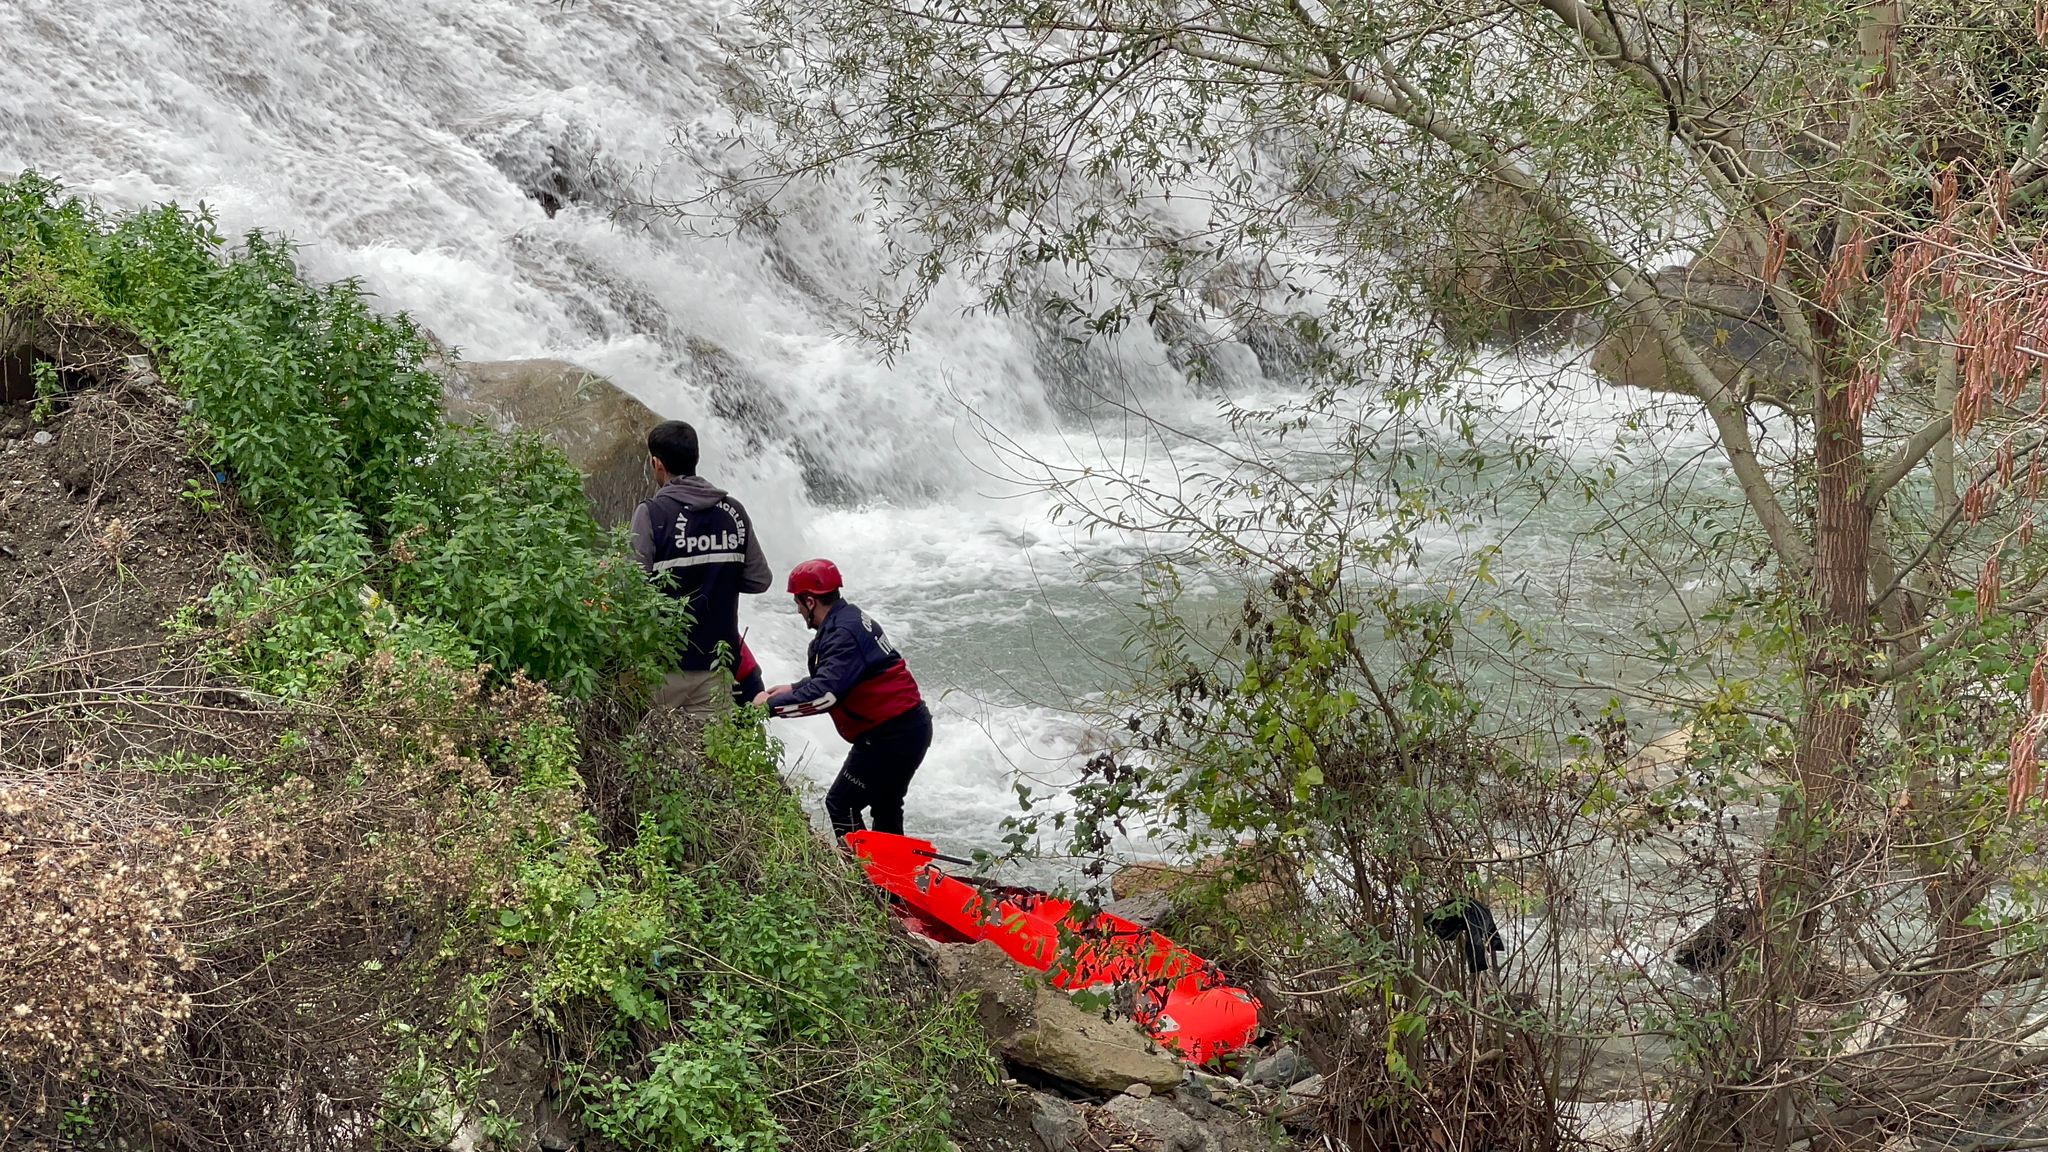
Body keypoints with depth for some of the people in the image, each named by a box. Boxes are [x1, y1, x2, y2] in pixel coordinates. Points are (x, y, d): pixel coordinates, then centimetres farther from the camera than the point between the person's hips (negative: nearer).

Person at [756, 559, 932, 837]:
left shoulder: (843, 635, -21)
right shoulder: (851, 618, 11)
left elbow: (825, 694, -31)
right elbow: (835, 676, 25)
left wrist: (771, 705, -21)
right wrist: (793, 688, 17)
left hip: (890, 735, -11)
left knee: (841, 804, -5)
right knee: (885, 805, 23)